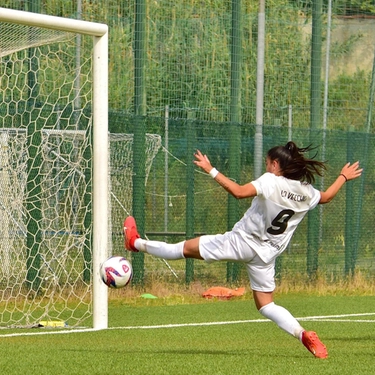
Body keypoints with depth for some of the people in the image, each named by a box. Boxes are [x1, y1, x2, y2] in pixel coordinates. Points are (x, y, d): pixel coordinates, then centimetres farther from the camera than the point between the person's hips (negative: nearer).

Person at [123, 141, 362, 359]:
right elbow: (326, 197, 25)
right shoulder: (306, 191, 4)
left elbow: (239, 192, -29)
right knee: (266, 305, 12)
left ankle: (137, 243, 21)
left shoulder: (271, 181, -16)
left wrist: (211, 170, -24)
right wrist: (344, 177, 41)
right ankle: (303, 334, -9)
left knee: (187, 248, 8)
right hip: (267, 254, 5)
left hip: (242, 241, -5)